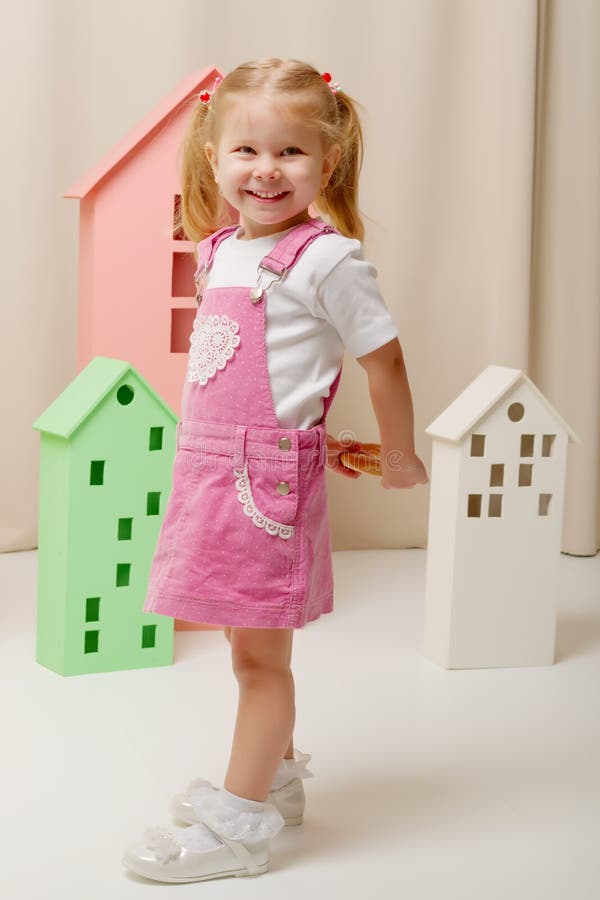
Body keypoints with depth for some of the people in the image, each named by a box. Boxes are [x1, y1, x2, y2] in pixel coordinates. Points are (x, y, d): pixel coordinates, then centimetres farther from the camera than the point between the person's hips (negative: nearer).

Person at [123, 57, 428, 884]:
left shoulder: (328, 259, -12)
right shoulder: (221, 251, 11)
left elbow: (384, 360, -6)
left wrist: (400, 460, 4)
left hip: (268, 476, -7)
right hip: (209, 467, 8)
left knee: (260, 653, 1)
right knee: (251, 647, 19)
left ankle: (240, 823, 10)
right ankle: (276, 774, 37)